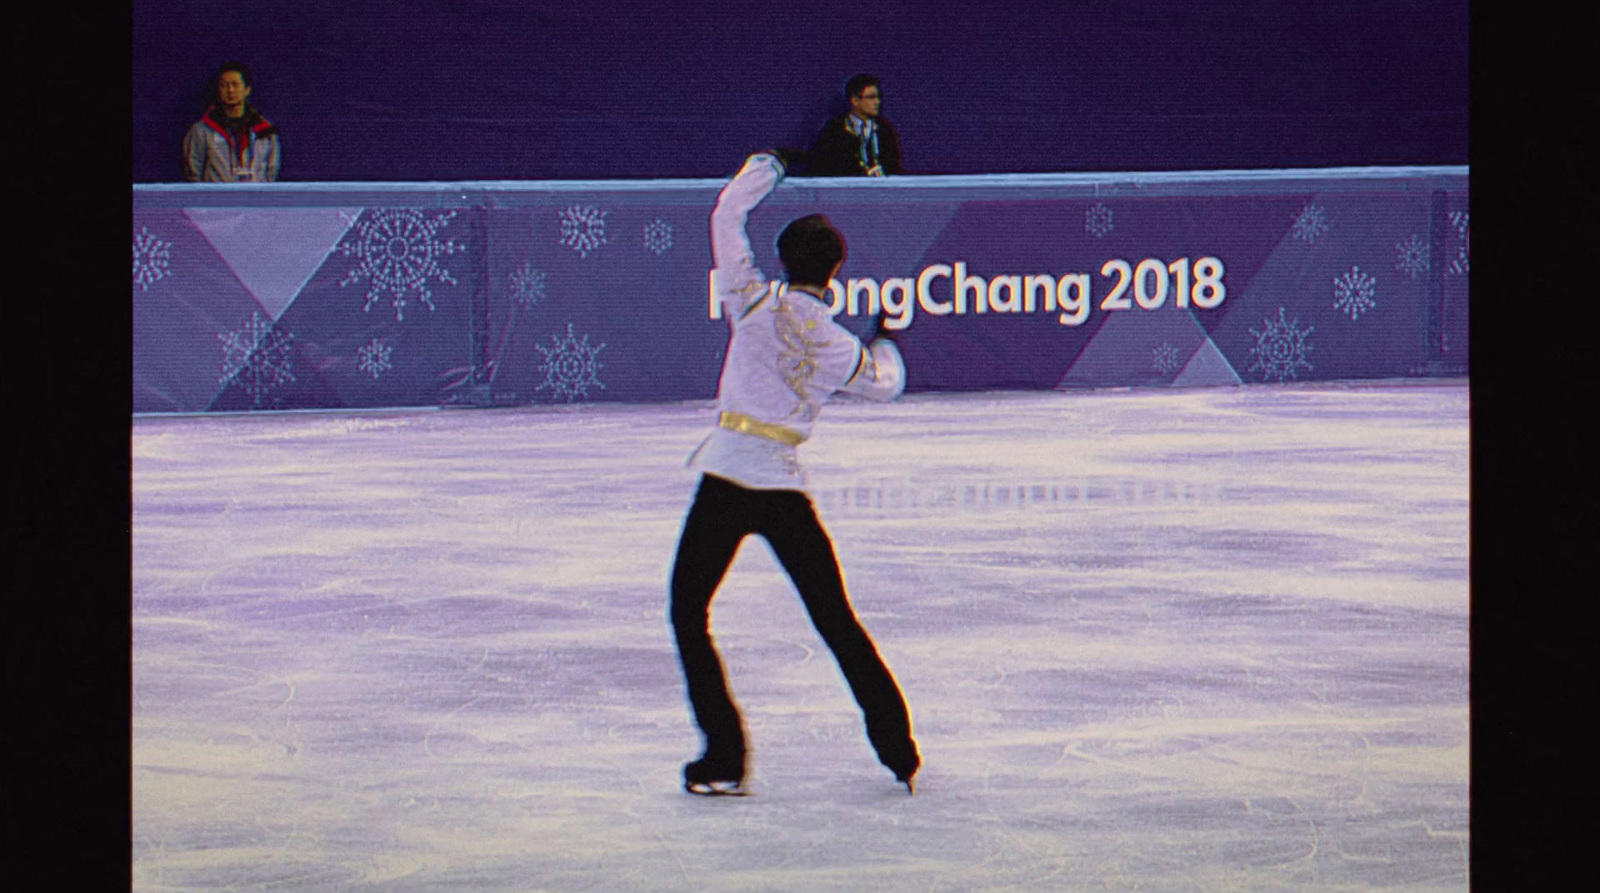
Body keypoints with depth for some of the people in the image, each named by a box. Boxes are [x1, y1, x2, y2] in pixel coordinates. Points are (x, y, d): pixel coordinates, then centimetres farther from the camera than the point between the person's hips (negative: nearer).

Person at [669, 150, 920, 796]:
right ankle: (898, 748, 17)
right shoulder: (837, 345, 4)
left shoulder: (755, 302, -3)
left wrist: (766, 165, 21)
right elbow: (887, 382, 23)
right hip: (785, 487, 2)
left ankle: (724, 758, -2)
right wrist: (884, 344, 46)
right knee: (835, 619, 14)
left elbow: (726, 216, 5)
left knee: (689, 612, 8)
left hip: (726, 480, -2)